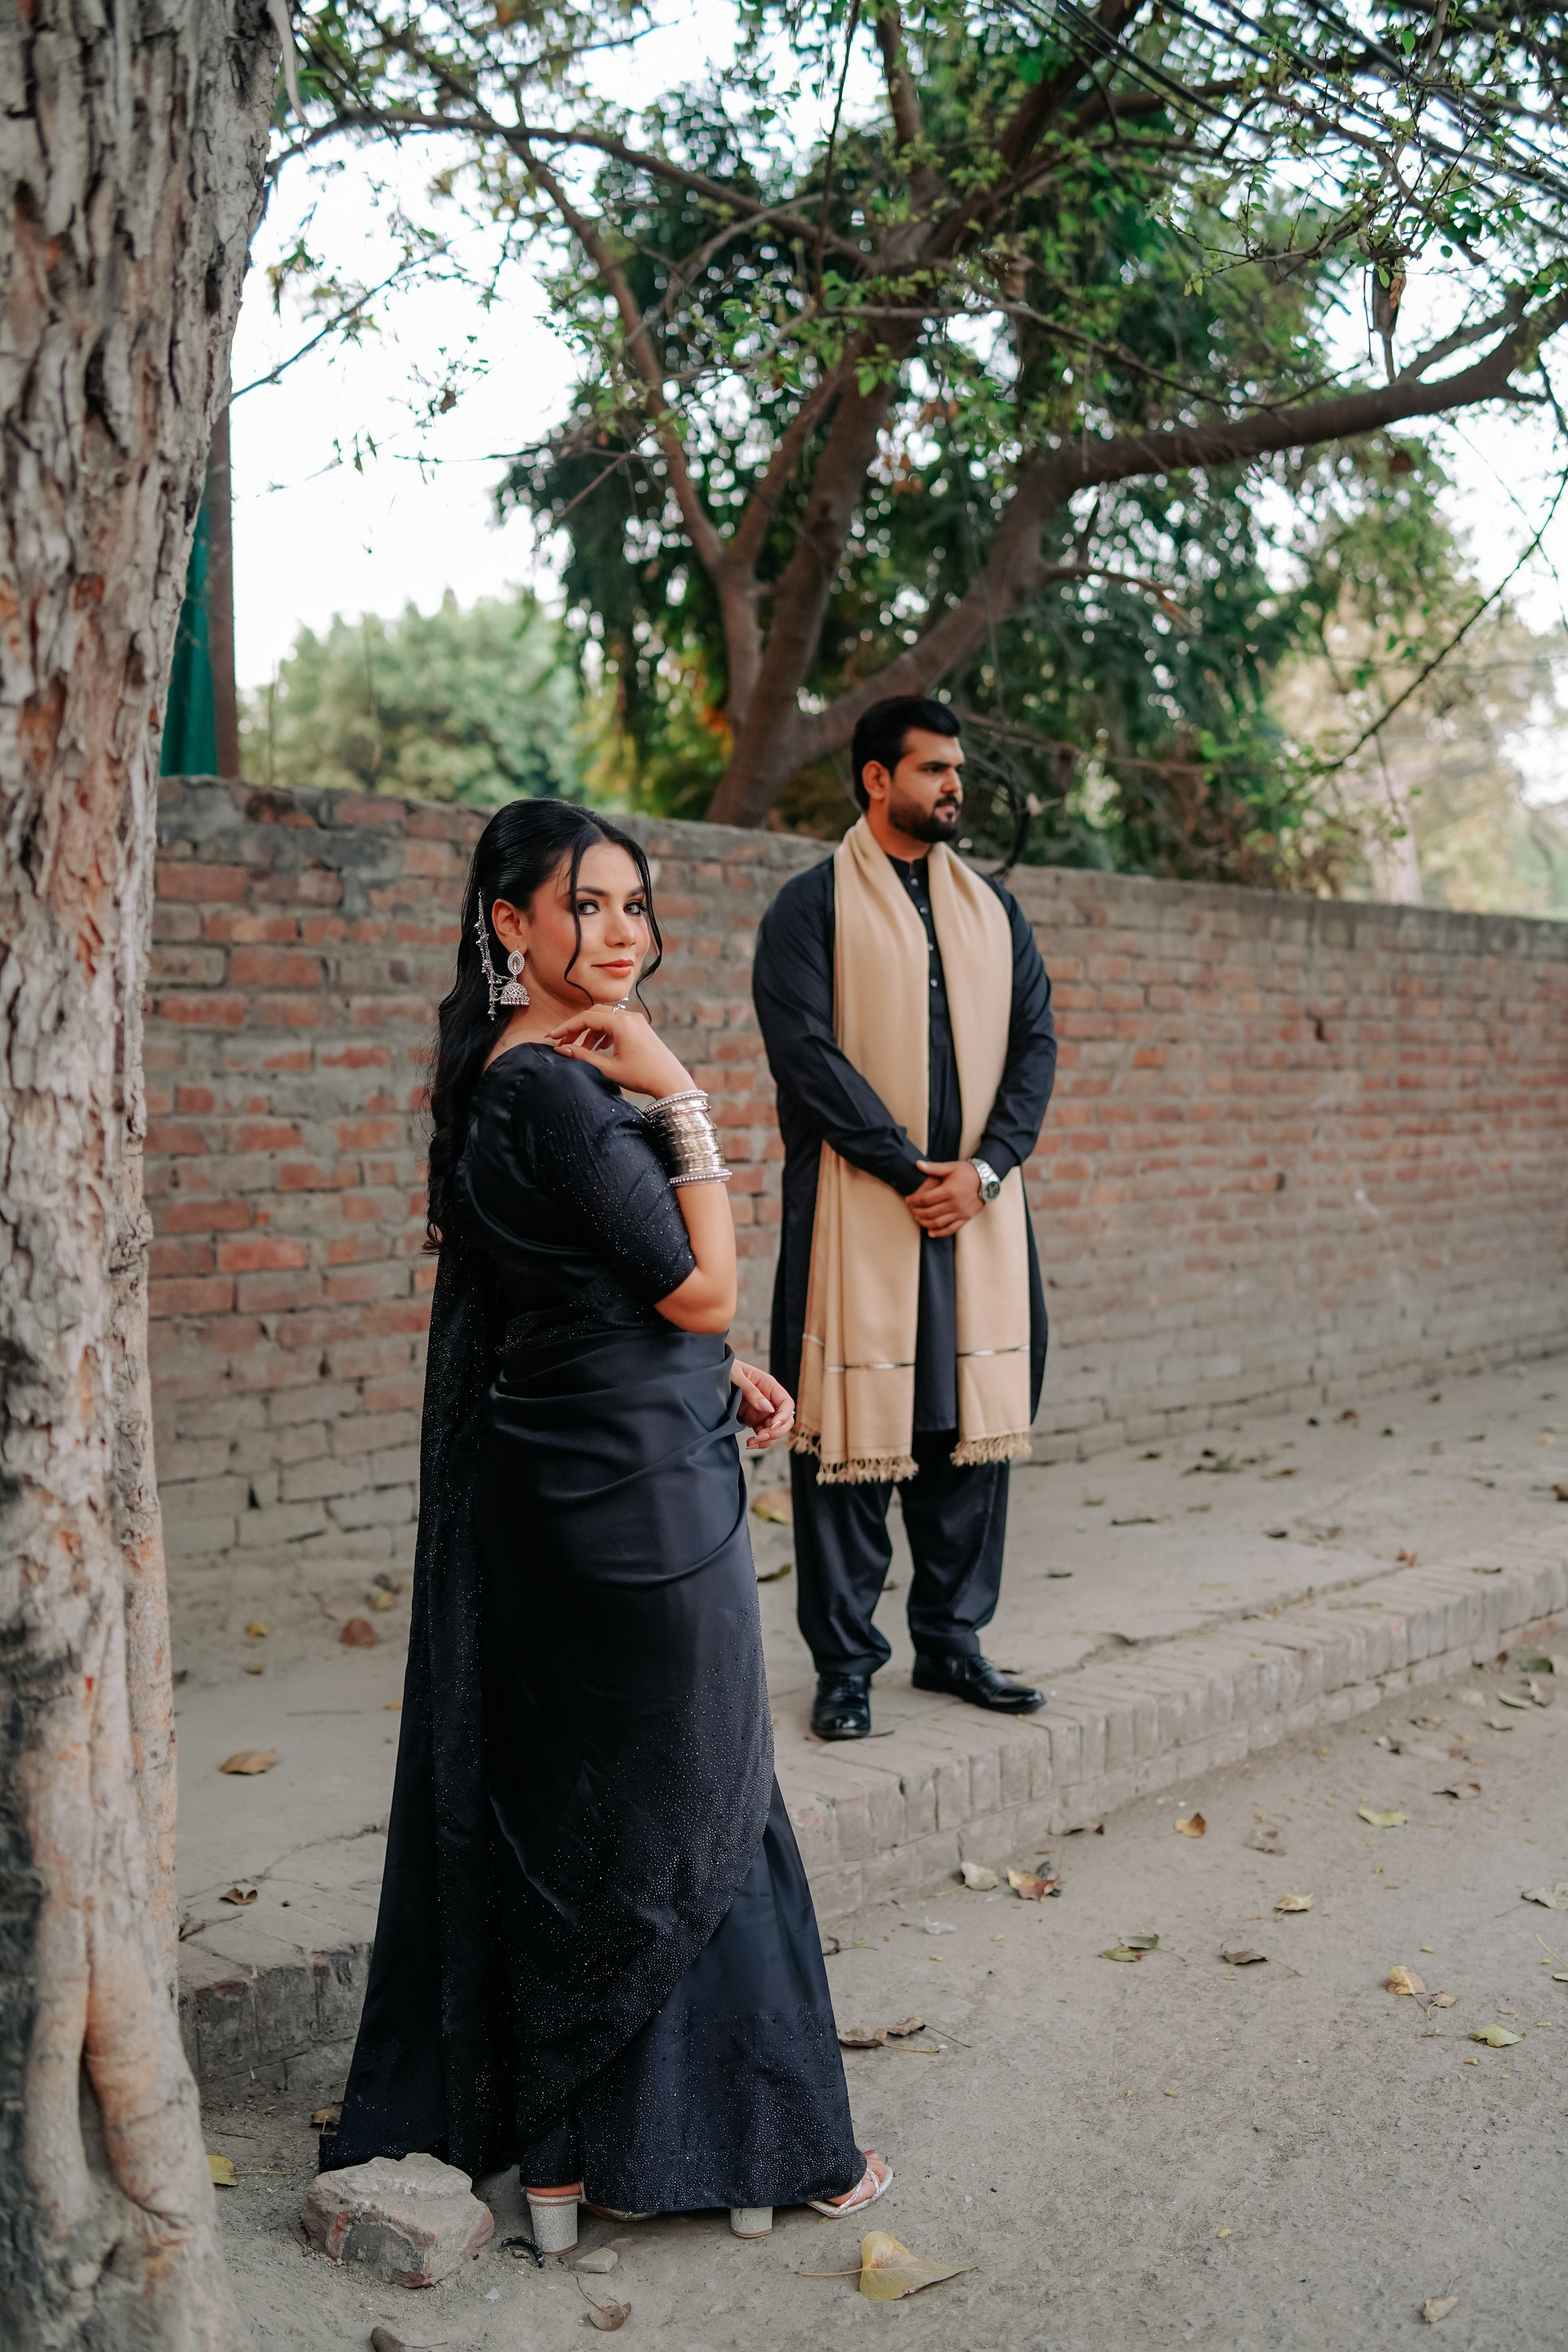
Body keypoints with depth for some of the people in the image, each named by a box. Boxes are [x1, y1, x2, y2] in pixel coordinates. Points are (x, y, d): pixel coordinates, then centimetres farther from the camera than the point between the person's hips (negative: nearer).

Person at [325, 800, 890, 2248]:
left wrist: (715, 1375, 10)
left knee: (555, 1805, 17)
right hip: (627, 1495, -10)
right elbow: (703, 1288, -18)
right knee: (664, 1814, 4)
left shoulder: (514, 1077, 10)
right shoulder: (553, 1090, -21)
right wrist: (683, 1102, -15)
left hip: (552, 1484, 10)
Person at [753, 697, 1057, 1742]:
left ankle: (952, 1641, 21)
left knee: (975, 1418, 8)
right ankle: (846, 1663, 8)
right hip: (858, 1211, -5)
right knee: (851, 1429, -2)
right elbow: (807, 1050, -10)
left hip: (980, 1205, 5)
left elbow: (1036, 1038, 9)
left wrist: (983, 1166, -5)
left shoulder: (991, 905, 15)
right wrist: (910, 1170, -13)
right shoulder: (813, 904, -1)